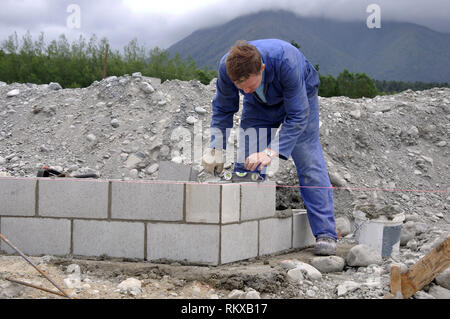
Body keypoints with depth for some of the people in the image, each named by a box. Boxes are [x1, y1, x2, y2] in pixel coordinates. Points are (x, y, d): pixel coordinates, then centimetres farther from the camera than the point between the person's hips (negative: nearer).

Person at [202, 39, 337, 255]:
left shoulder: (286, 62, -42)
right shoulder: (226, 67, -30)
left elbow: (297, 116, -36)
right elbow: (223, 110, -11)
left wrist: (272, 151, -46)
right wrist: (216, 148, -23)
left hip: (299, 97, -3)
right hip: (259, 104, 3)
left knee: (309, 163, -12)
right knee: (246, 163, -7)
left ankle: (325, 234, -11)